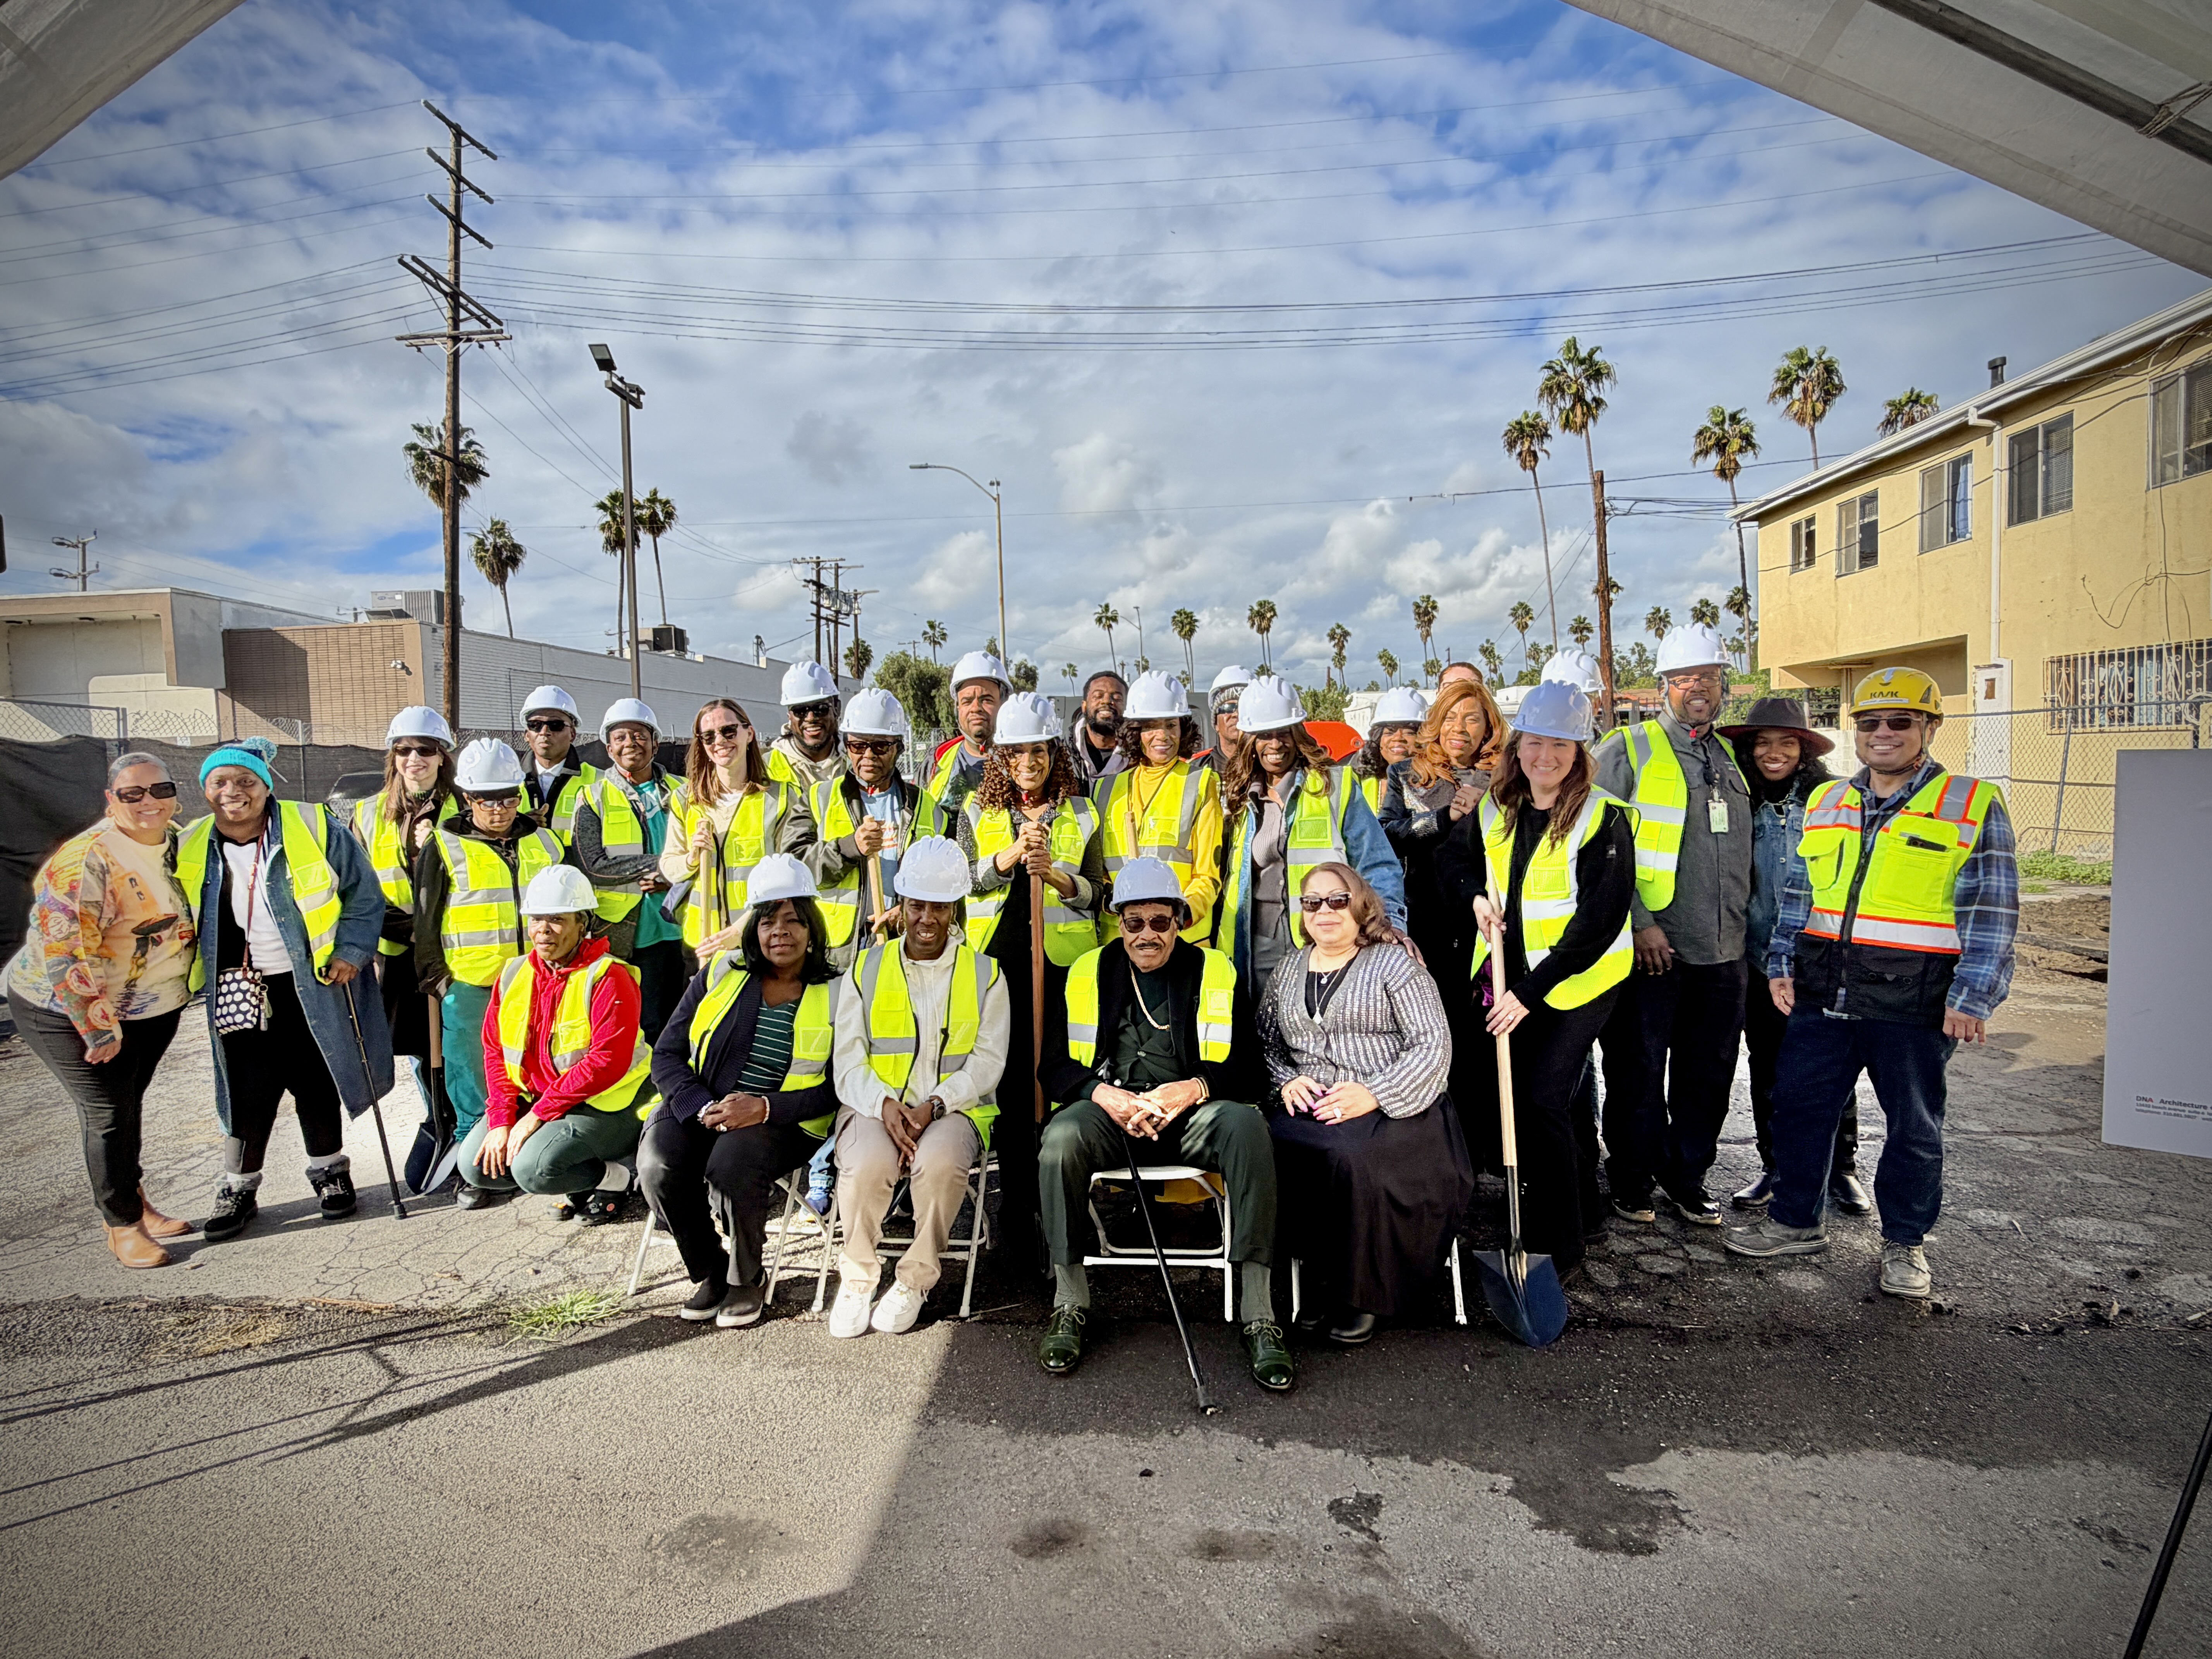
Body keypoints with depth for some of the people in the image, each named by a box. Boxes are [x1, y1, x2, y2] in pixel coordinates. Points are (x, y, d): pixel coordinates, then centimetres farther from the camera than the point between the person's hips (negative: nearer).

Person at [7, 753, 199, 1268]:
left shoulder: (179, 842, -2)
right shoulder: (86, 860, -24)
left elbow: (190, 914, 17)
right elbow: (63, 954, -25)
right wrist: (99, 1028, -21)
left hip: (153, 1007, 6)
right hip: (66, 1010, -6)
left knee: (128, 1104, 17)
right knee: (109, 1112, 0)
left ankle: (138, 1206, 30)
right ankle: (123, 1227, 14)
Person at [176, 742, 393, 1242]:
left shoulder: (313, 828, -8)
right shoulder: (190, 851, 2)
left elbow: (363, 891, -2)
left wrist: (352, 951, -8)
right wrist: (186, 975, 10)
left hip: (315, 984, -2)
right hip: (240, 992, 2)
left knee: (317, 1083, 8)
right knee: (247, 1091, 2)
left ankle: (329, 1171, 27)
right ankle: (239, 1188, 19)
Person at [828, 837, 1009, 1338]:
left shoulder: (985, 974, 10)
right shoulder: (866, 970, 12)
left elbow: (988, 1062, 1)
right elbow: (849, 1061, 4)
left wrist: (934, 1105, -16)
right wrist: (885, 1105, -17)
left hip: (954, 1107, 0)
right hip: (876, 1104, 1)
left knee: (940, 1162, -34)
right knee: (867, 1165, -32)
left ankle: (915, 1280, -10)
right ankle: (856, 1278, -6)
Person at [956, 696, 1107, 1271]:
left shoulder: (1080, 814, 9)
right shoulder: (978, 811, 12)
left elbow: (1095, 892, 6)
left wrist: (1054, 873, -13)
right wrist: (1013, 853, -15)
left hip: (1062, 958, 0)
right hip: (996, 958, 1)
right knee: (1008, 1079, 0)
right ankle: (1017, 1214, 10)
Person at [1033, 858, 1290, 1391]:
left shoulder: (1215, 972, 9)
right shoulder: (1087, 974, 12)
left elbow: (1249, 1068, 2)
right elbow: (1055, 1066, 7)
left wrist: (1193, 1089, -18)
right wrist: (1104, 1094, -14)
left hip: (1194, 1113, 0)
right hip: (1109, 1110, 1)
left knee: (1247, 1126, -32)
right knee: (1061, 1137, -32)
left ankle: (1258, 1317, -27)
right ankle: (1069, 1303, -15)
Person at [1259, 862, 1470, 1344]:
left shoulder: (1393, 964, 3)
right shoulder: (1290, 970, 19)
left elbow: (1433, 1044, -5)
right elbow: (1266, 1041, 19)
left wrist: (1374, 1094, -17)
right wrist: (1286, 1080, -3)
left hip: (1392, 1112, -4)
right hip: (1309, 1108, 4)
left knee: (1350, 1156, -36)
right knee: (1263, 1146, -29)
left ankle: (1361, 1292, -11)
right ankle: (1320, 1278, -10)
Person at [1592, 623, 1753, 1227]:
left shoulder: (1730, 758, 15)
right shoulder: (1628, 750, -5)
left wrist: (1740, 923, 16)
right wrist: (1640, 922, -16)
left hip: (1721, 952, 6)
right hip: (1651, 948, -5)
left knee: (1707, 1076, 13)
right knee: (1638, 1075, 5)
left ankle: (1687, 1178, 29)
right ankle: (1632, 1181, 21)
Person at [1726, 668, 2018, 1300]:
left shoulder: (1973, 806, -2)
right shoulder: (1824, 803, 12)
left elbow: (1992, 911, -6)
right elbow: (1798, 892, 17)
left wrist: (1972, 997, -12)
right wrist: (1781, 964, 10)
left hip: (1912, 1003, -4)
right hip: (1825, 993, 4)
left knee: (1914, 1125, 9)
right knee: (1799, 1105, 9)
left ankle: (1904, 1243, 26)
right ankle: (1793, 1221, 25)